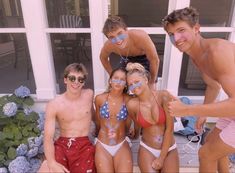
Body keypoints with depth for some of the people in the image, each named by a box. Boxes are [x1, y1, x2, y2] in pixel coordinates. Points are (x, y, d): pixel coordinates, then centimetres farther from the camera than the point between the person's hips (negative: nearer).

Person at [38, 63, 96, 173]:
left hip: (84, 145, 1)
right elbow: (48, 137, -10)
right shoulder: (53, 105, -7)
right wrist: (52, 163, -26)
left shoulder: (89, 95, 0)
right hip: (61, 144, 0)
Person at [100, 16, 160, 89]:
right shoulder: (108, 45, -28)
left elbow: (155, 60, -28)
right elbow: (103, 58, -3)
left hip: (145, 58, -2)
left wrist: (152, 82, -18)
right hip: (126, 59, 3)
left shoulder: (140, 36, -40)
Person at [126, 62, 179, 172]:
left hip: (168, 149, 0)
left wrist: (161, 158, -9)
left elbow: (170, 128, -12)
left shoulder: (163, 96, -16)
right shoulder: (132, 105, -13)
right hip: (147, 149, 0)